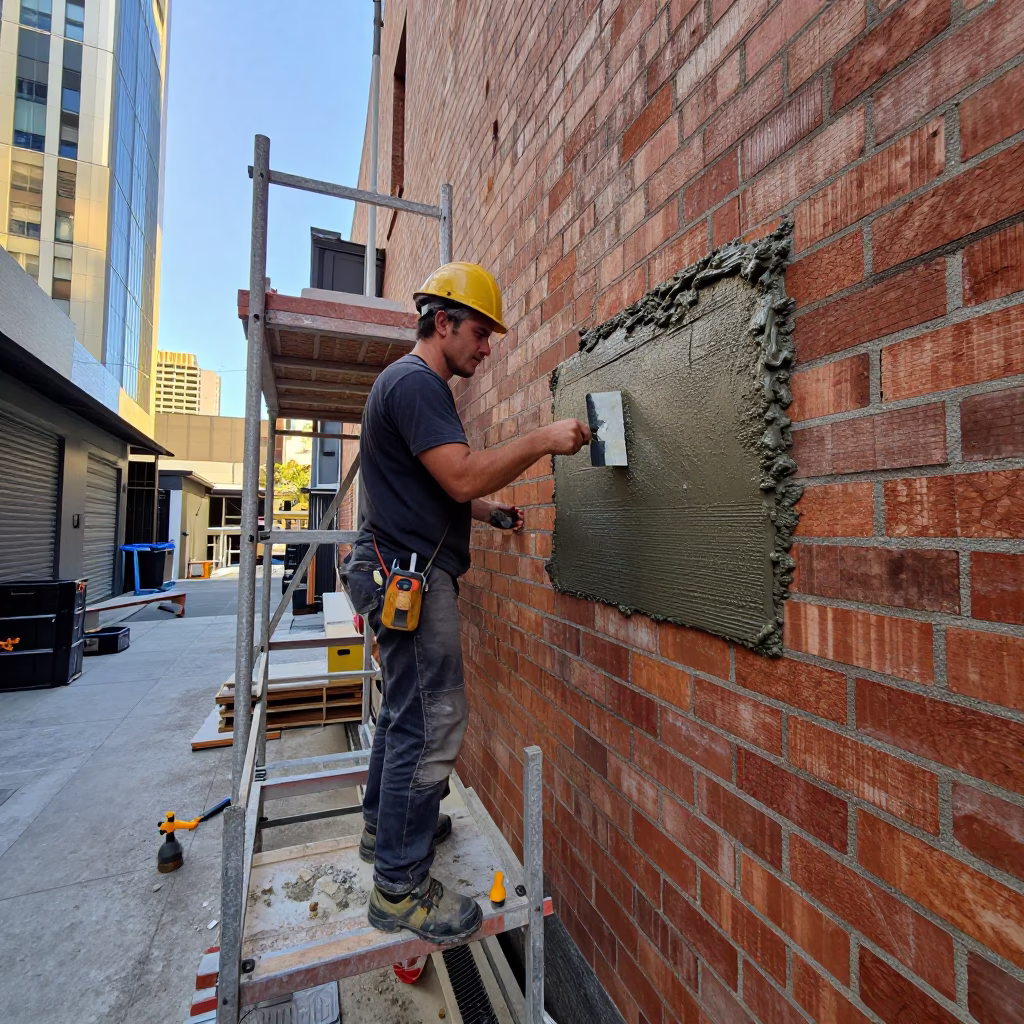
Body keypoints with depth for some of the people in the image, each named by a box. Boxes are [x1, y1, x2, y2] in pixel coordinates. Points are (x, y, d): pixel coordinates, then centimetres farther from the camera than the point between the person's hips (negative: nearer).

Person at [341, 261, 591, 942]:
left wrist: (492, 513, 13)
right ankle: (401, 887, 12)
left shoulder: (419, 385, 22)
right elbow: (462, 477, -23)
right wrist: (542, 441, -16)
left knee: (407, 710, 20)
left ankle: (386, 825, 38)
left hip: (404, 573, 11)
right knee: (433, 722, -4)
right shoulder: (414, 382, -12)